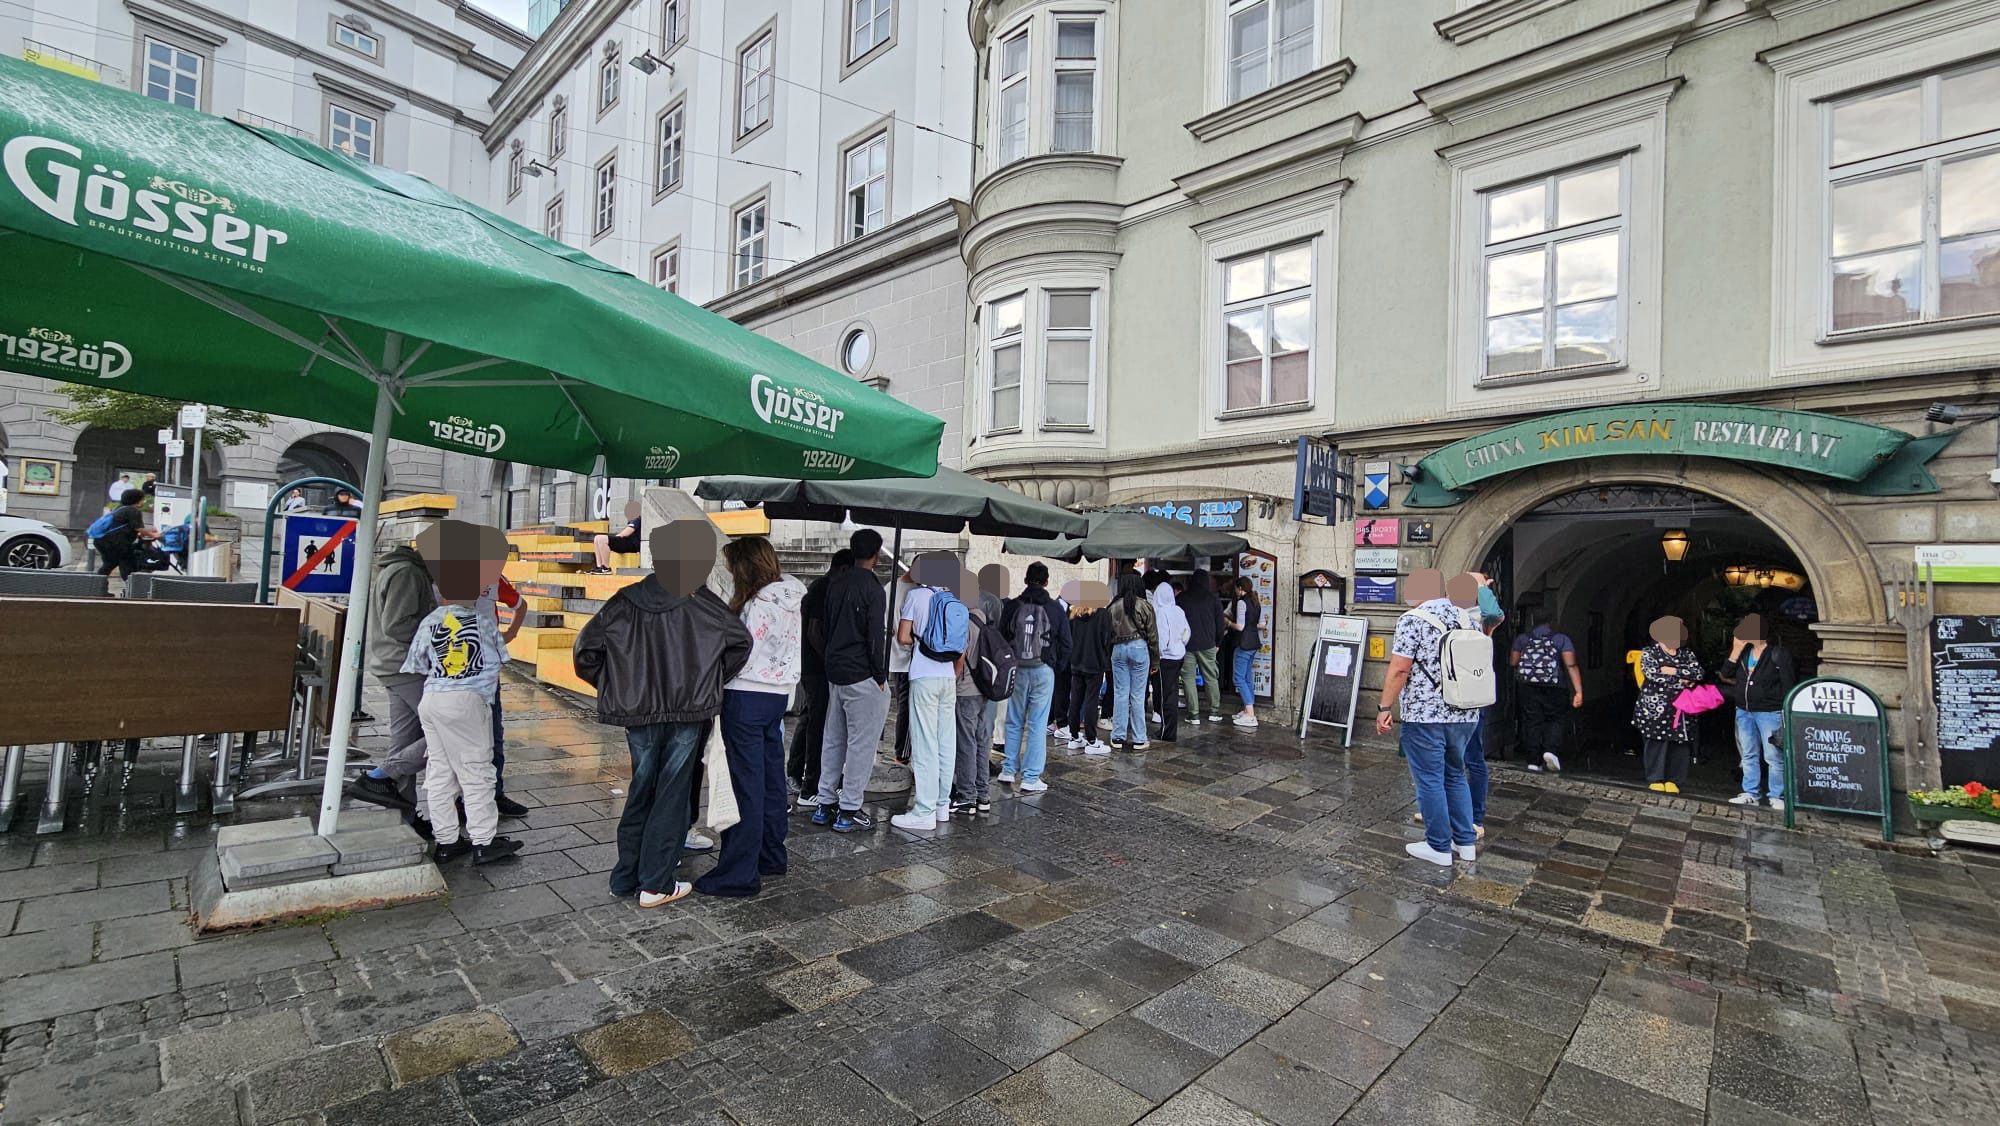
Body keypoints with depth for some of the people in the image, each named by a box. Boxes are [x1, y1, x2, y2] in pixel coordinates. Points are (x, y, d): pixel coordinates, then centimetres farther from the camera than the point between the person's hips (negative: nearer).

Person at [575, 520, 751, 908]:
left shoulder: (625, 602, -2)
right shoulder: (702, 603, -8)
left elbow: (586, 650, -3)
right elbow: (741, 641, -3)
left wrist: (614, 686, 9)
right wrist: (713, 681, 9)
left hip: (638, 713, 3)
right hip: (687, 714, -3)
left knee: (640, 791, 19)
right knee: (671, 795, 7)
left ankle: (625, 877, 28)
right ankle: (656, 885, 14)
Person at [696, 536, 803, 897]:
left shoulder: (759, 605, -18)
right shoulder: (789, 598, 7)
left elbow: (741, 658, -17)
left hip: (747, 696, -9)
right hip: (778, 695, 9)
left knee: (745, 784, -1)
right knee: (771, 778, 17)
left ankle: (739, 873, 8)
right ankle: (771, 857, 30)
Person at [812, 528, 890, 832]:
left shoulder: (835, 583, 10)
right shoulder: (872, 589, -14)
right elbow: (875, 637, -16)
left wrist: (833, 660, 19)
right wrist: (880, 676, -9)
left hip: (835, 672, 8)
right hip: (862, 676, -8)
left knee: (833, 739, 15)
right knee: (861, 743, -1)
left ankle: (826, 804, 22)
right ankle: (848, 811, 4)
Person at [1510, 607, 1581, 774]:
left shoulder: (1522, 639, 3)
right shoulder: (1562, 639, 0)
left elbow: (1513, 661, -1)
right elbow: (1571, 665, -10)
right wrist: (1578, 692, -14)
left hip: (1529, 688, 1)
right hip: (1554, 689, -1)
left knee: (1532, 723, 7)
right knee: (1557, 720, 12)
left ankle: (1534, 760, 6)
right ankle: (1551, 749, -9)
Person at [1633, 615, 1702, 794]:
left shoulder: (1687, 653, 14)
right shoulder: (1649, 652, 3)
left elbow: (1698, 672, -2)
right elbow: (1652, 673, -13)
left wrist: (1673, 670, -14)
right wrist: (1682, 681, -9)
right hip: (1655, 706, -3)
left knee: (1679, 743, 1)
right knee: (1657, 742, -3)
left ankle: (1673, 780, 13)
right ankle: (1655, 779, 7)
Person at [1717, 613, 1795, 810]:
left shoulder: (1778, 654, -9)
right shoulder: (1743, 652, 9)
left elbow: (1789, 685, -9)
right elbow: (1725, 674, 4)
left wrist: (1786, 714, -12)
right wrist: (1736, 651, -5)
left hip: (1769, 712, -6)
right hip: (1744, 711, 6)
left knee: (1774, 757, -2)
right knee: (1748, 755, 12)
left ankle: (1776, 796, 9)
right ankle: (1751, 793, 21)